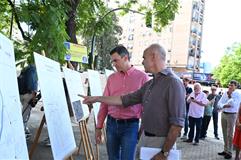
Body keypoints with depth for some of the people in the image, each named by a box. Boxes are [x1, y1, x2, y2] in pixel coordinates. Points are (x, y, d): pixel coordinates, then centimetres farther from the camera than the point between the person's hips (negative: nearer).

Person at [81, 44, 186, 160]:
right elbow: (125, 100, 15)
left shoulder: (173, 83, -17)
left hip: (161, 141, -8)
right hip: (145, 137, 8)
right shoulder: (149, 84, 10)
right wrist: (97, 98, 17)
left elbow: (177, 122, -21)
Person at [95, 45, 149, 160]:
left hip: (130, 125, -4)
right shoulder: (111, 78, 7)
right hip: (111, 124, 4)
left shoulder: (142, 77, -5)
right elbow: (104, 104, 10)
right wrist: (99, 127, 9)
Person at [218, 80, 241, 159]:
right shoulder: (225, 93, 5)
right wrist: (224, 106, -17)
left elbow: (234, 105, -20)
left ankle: (229, 152, 6)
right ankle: (225, 150, 26)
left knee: (229, 134, -2)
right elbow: (219, 103, 2)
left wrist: (230, 96, -18)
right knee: (224, 134, 14)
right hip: (223, 114, 6)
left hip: (231, 115, -6)